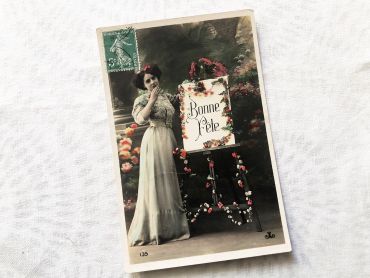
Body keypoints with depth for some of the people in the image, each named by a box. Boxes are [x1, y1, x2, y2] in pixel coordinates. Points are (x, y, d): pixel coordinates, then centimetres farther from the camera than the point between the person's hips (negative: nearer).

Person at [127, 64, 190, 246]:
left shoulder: (167, 96, 17)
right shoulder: (142, 99, 0)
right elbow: (140, 119, -16)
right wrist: (152, 99, -13)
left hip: (169, 139, 6)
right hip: (154, 140, -6)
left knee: (170, 183, 8)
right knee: (155, 183, -7)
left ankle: (171, 226, 16)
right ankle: (153, 230, -1)